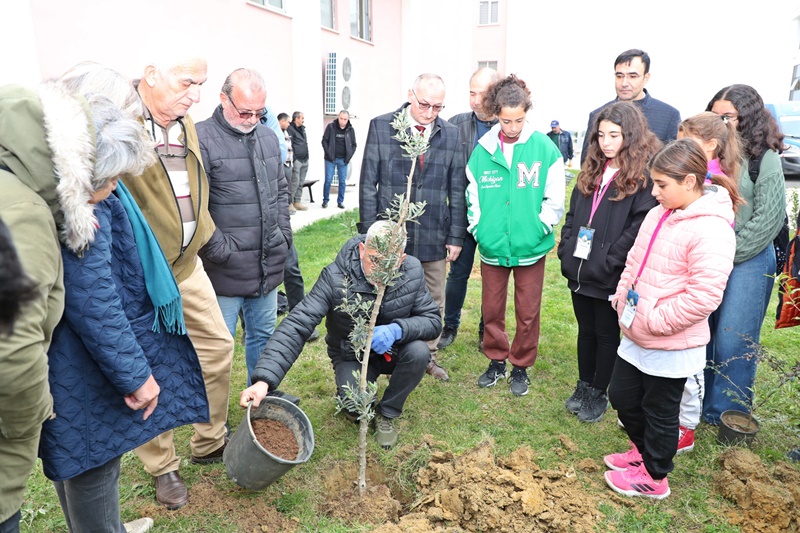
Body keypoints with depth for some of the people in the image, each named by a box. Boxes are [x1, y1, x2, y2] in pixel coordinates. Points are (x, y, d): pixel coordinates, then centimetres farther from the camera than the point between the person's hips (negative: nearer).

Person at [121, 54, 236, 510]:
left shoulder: (185, 126, 9)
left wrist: (205, 237, 20)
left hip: (187, 265, 8)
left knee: (218, 345, 13)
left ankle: (211, 444, 34)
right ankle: (164, 468, 28)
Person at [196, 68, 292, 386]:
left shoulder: (268, 137, 12)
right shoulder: (202, 139, -11)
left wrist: (284, 235, 10)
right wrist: (221, 250, -16)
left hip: (269, 265, 7)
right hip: (226, 271, -7)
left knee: (263, 336, 20)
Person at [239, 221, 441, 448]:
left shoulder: (413, 272, -21)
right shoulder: (335, 277, -29)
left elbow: (433, 320, -15)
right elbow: (296, 326, -34)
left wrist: (397, 329, -38)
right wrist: (264, 379, -46)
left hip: (392, 350, 2)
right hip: (352, 357, -2)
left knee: (419, 352, -29)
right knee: (357, 410, -26)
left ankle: (387, 412, 0)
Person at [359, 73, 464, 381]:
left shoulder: (450, 134, 3)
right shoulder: (380, 127, -3)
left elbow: (457, 191, 5)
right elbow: (368, 184, -2)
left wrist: (456, 236, 2)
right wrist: (369, 232, -6)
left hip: (434, 237, 2)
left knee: (434, 302, 14)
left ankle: (429, 356, 32)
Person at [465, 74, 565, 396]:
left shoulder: (544, 148, -6)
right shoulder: (483, 149, 0)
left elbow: (555, 198, -3)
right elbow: (472, 196, 6)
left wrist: (539, 229, -9)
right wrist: (479, 229, -2)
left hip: (530, 247, -2)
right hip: (492, 246, 2)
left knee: (527, 312, 10)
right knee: (491, 310, 13)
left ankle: (521, 366, 29)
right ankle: (496, 361, 34)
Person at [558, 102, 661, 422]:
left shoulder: (646, 173, -10)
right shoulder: (592, 169, 11)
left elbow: (640, 225, -17)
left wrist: (609, 261, -19)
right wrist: (566, 249, 3)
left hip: (610, 276, -6)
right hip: (579, 269, 6)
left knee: (607, 334, 11)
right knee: (585, 330, 18)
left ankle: (599, 394, 27)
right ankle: (584, 386, 34)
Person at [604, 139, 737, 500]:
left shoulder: (712, 230, -22)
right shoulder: (658, 215, 3)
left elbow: (702, 296, -27)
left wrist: (653, 320, -22)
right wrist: (622, 297, 5)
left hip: (671, 347, -8)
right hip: (635, 337, 8)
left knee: (660, 412, 12)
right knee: (622, 397, 21)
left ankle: (653, 477, 34)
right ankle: (643, 449, 47)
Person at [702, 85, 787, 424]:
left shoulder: (764, 158, -5)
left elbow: (768, 219, -8)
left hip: (747, 260, -4)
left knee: (733, 341, -1)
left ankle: (724, 415, 17)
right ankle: (696, 403, 29)